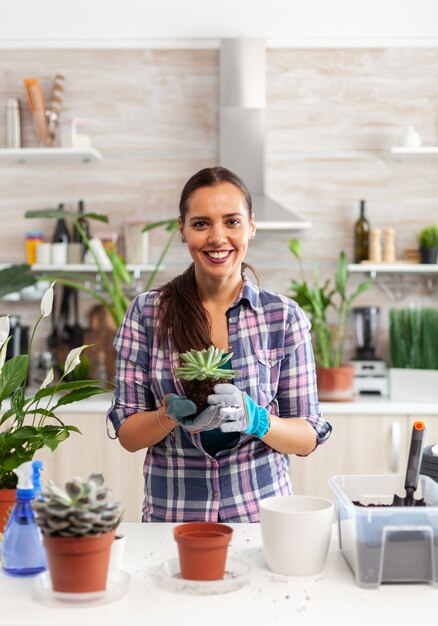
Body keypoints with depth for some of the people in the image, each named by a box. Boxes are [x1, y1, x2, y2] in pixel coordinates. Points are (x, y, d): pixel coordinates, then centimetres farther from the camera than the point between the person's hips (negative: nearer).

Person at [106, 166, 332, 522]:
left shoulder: (284, 317, 1)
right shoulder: (147, 313, 2)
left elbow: (308, 439, 3)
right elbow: (128, 435, 3)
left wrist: (254, 418, -15)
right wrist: (172, 414, -16)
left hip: (261, 514, 0)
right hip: (171, 516, 0)